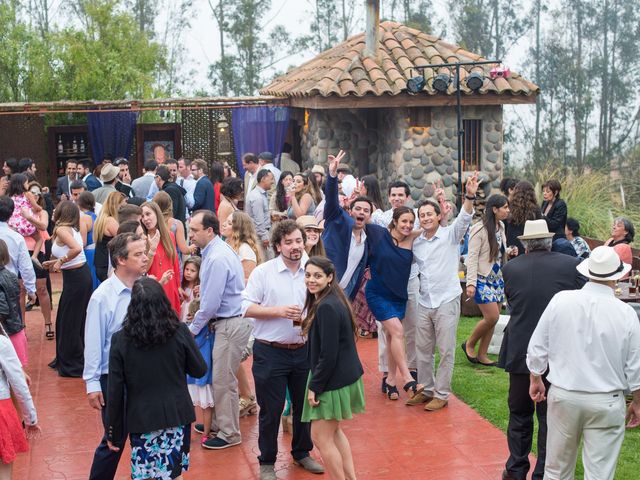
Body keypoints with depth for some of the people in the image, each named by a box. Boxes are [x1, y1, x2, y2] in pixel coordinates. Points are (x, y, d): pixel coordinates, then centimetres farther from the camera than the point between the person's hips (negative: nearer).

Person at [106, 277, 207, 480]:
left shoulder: (120, 339, -9)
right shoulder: (179, 332, -9)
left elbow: (115, 391, -6)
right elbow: (200, 370, 3)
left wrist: (113, 432, 4)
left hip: (141, 420, 0)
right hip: (177, 416, 1)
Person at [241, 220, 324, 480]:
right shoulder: (263, 272, -7)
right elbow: (247, 307, -8)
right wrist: (279, 311, -18)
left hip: (304, 350, 4)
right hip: (271, 352, -3)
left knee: (304, 405, 15)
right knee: (271, 409, 4)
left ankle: (302, 453, 35)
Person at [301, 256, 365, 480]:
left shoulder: (326, 307, -23)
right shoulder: (333, 301, 8)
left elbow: (328, 355, -24)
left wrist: (315, 386, -16)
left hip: (333, 381, -10)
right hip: (345, 376, 10)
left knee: (321, 437, 1)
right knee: (333, 431, 23)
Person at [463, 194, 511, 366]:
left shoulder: (501, 227, 10)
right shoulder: (479, 229, -14)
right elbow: (472, 257, -16)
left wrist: (509, 252, 2)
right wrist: (471, 283, -22)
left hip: (498, 278, 8)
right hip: (483, 279, -8)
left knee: (492, 319, 6)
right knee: (492, 317, -12)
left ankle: (482, 355, 15)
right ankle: (469, 344, 10)